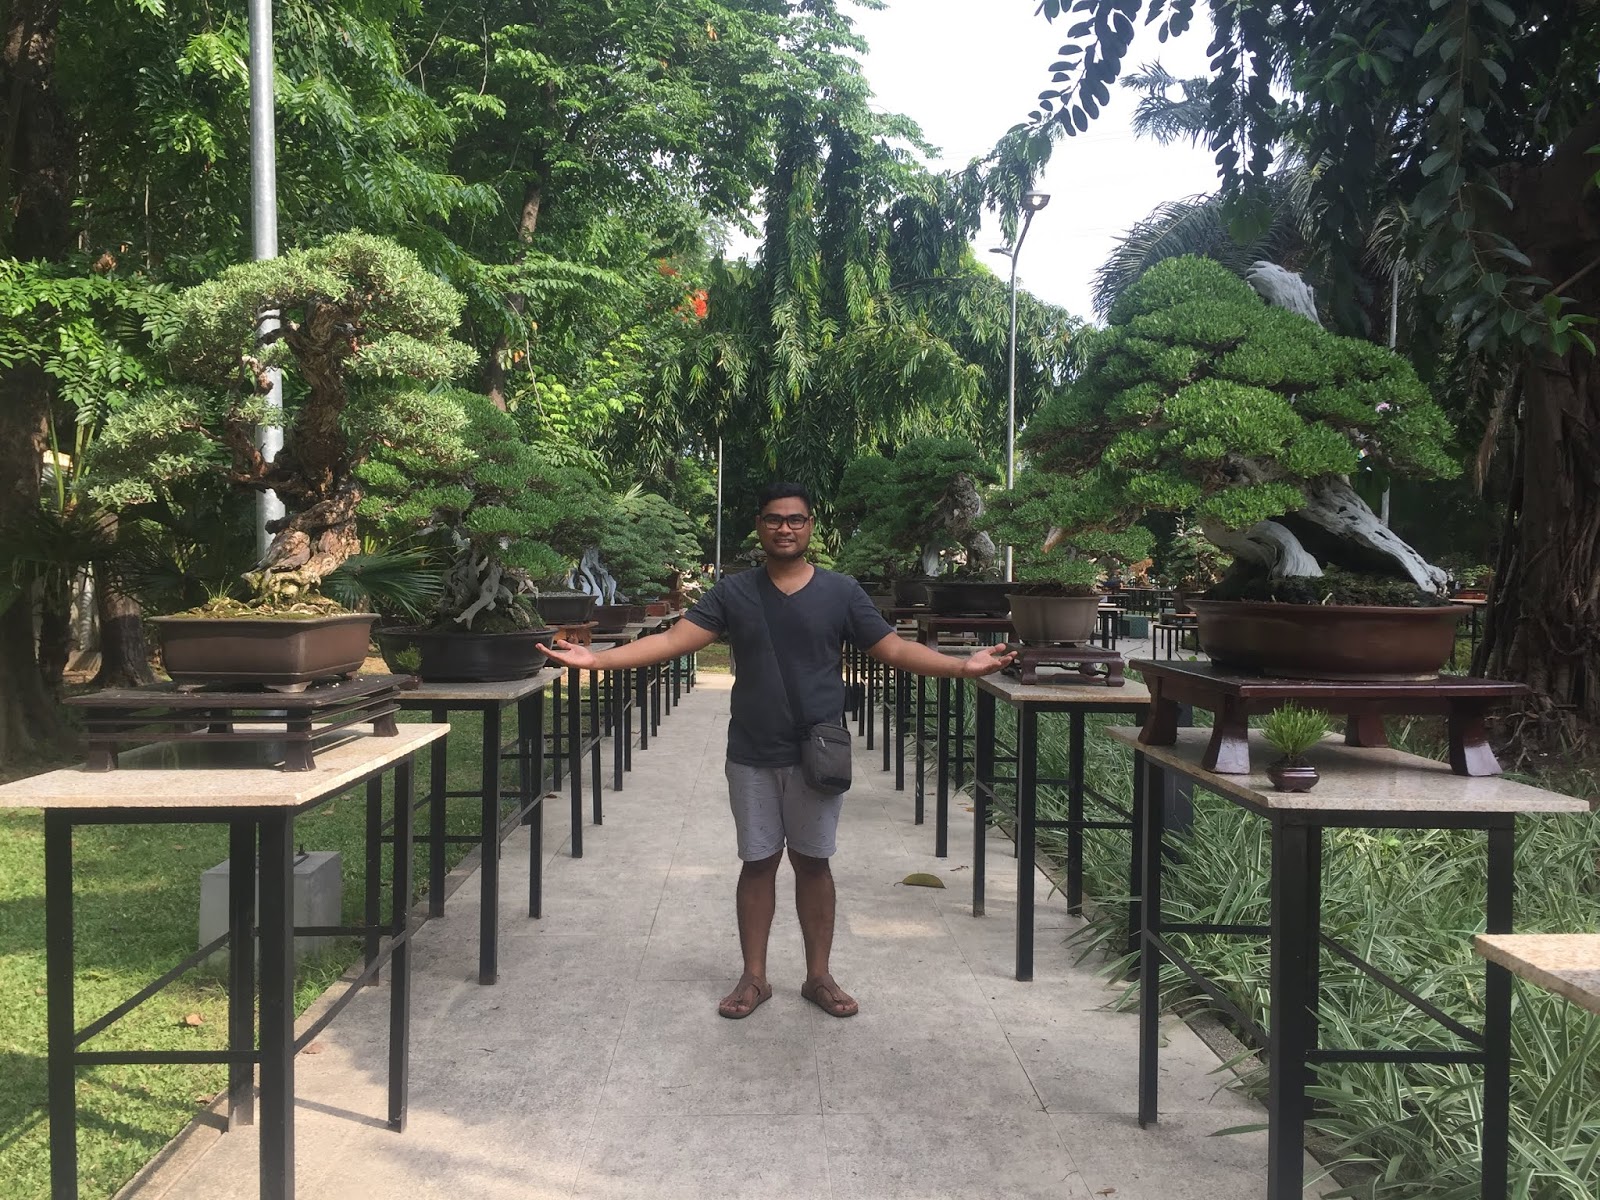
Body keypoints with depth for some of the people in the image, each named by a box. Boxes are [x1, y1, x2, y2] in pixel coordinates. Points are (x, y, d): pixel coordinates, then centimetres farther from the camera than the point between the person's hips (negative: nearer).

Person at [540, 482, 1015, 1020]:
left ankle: (819, 976, 23)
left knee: (813, 862, 9)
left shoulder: (841, 591, -1)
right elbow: (673, 640, -6)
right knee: (758, 863, 9)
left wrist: (962, 665, -17)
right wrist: (597, 659, -18)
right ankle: (754, 978, 22)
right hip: (753, 757, 1)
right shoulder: (733, 592, 0)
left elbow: (895, 649, -3)